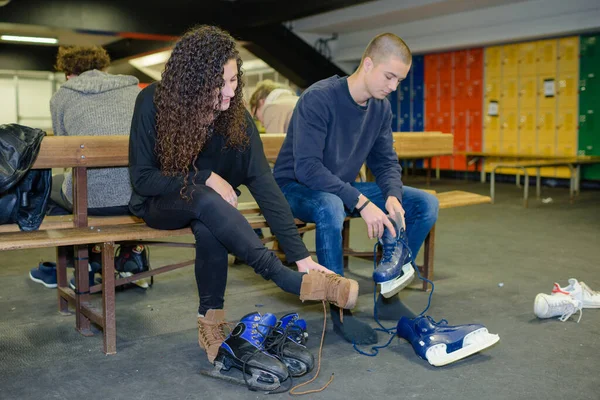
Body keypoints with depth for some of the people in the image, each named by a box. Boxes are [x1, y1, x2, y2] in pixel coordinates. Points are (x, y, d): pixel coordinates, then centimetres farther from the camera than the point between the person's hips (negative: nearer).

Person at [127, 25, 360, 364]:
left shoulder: (236, 115, -14)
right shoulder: (154, 103, -20)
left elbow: (264, 184, -19)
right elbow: (142, 177, -14)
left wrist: (301, 255, -24)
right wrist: (207, 179, -24)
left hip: (208, 205, 2)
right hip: (158, 203, -1)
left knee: (209, 230, -36)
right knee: (205, 200, -37)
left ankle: (211, 323, -15)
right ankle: (292, 282, -29)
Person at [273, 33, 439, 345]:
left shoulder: (381, 108, 1)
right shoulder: (319, 98, -23)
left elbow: (386, 161, 5)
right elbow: (306, 167, -30)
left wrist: (392, 197, -17)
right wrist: (361, 202, -35)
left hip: (343, 187, 7)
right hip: (297, 187, -7)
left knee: (426, 204, -5)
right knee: (330, 207, -43)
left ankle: (389, 295, 2)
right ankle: (340, 309, -24)